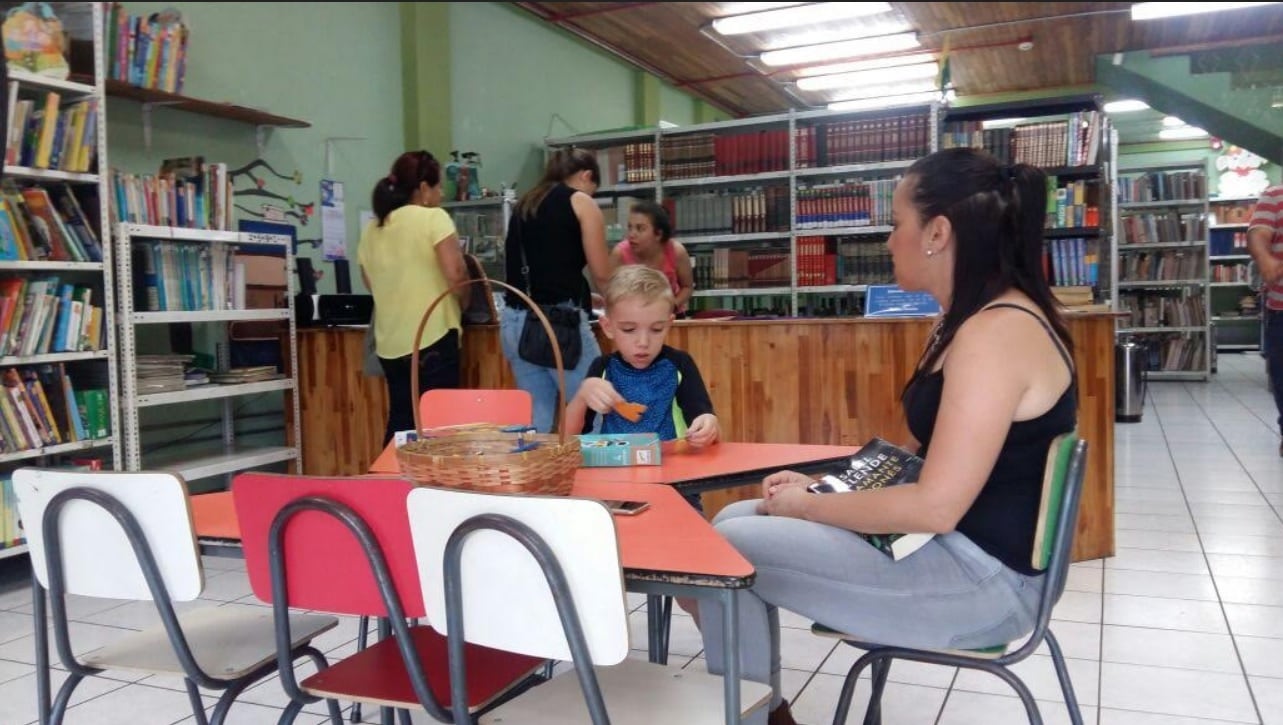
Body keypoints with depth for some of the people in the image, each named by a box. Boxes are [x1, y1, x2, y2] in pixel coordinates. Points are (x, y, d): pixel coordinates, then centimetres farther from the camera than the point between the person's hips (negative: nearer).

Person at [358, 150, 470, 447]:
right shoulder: (433, 218, -7)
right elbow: (455, 275, -14)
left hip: (390, 345, 6)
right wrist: (463, 300, 5)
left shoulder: (372, 229, 11)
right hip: (432, 339, -6)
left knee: (401, 425, 14)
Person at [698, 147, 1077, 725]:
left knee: (729, 550, -10)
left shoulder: (998, 331, -23)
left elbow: (935, 506, -27)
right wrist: (821, 485, 4)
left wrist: (807, 507, -13)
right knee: (737, 521, 7)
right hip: (949, 548, 10)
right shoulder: (974, 319, 10)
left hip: (980, 577, -10)